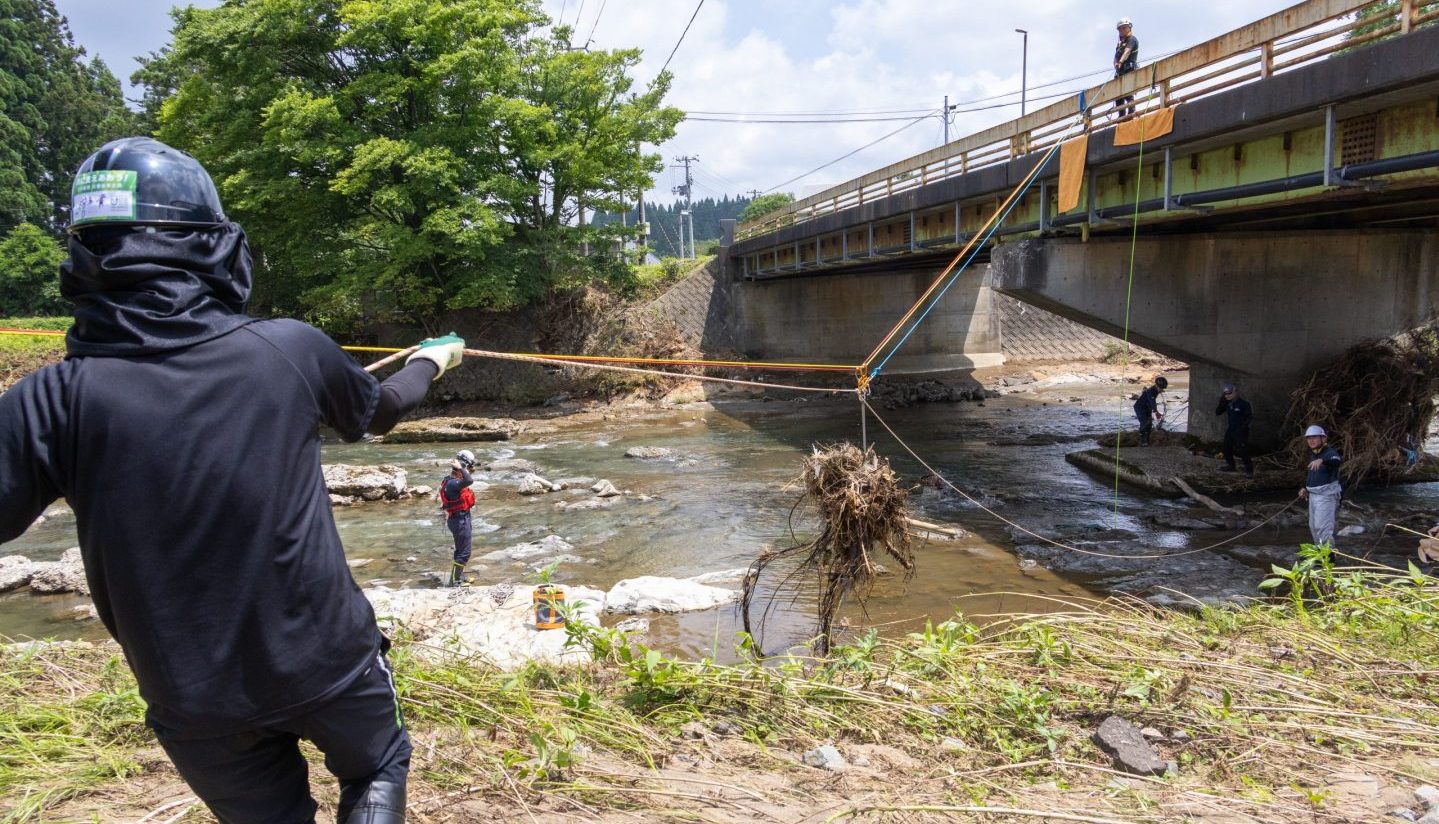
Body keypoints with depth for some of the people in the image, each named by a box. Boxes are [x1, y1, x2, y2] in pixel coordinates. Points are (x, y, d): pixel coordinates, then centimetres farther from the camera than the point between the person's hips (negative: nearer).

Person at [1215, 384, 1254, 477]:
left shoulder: (1243, 404, -15)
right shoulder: (1227, 404, 4)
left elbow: (1250, 416, -14)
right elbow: (1217, 412, 5)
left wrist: (1243, 427, -22)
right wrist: (1222, 402, -8)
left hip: (1241, 431, -7)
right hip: (1230, 430, 7)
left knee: (1243, 450, -11)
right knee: (1227, 448, 15)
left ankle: (1249, 470, -4)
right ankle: (1230, 466, 32)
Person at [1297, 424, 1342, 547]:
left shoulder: (1330, 452, -13)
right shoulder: (1313, 455, 14)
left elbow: (1336, 461, -39)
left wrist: (1321, 460, -58)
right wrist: (1305, 488, 16)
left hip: (1326, 495, -9)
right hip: (1313, 495, 9)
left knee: (1322, 527, -15)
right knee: (1313, 527, 15)